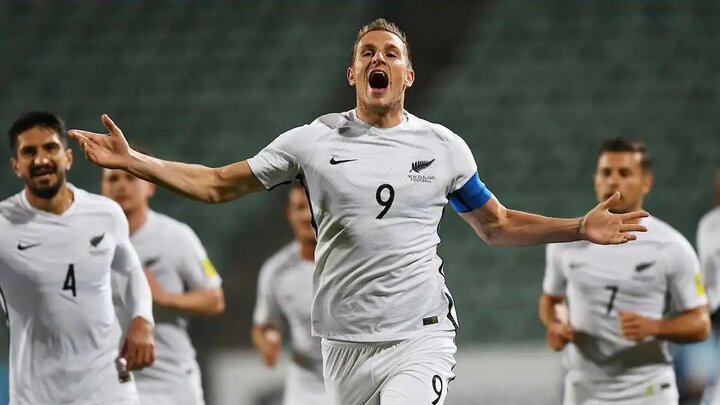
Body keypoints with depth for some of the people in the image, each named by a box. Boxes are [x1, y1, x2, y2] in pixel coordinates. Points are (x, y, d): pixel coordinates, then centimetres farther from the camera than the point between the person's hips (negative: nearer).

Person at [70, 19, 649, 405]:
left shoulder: (443, 146, 6)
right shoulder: (314, 141, 5)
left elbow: (497, 225, 17)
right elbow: (217, 186, 9)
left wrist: (580, 229, 4)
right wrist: (130, 161, -1)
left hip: (421, 338, -2)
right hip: (345, 344, 2)